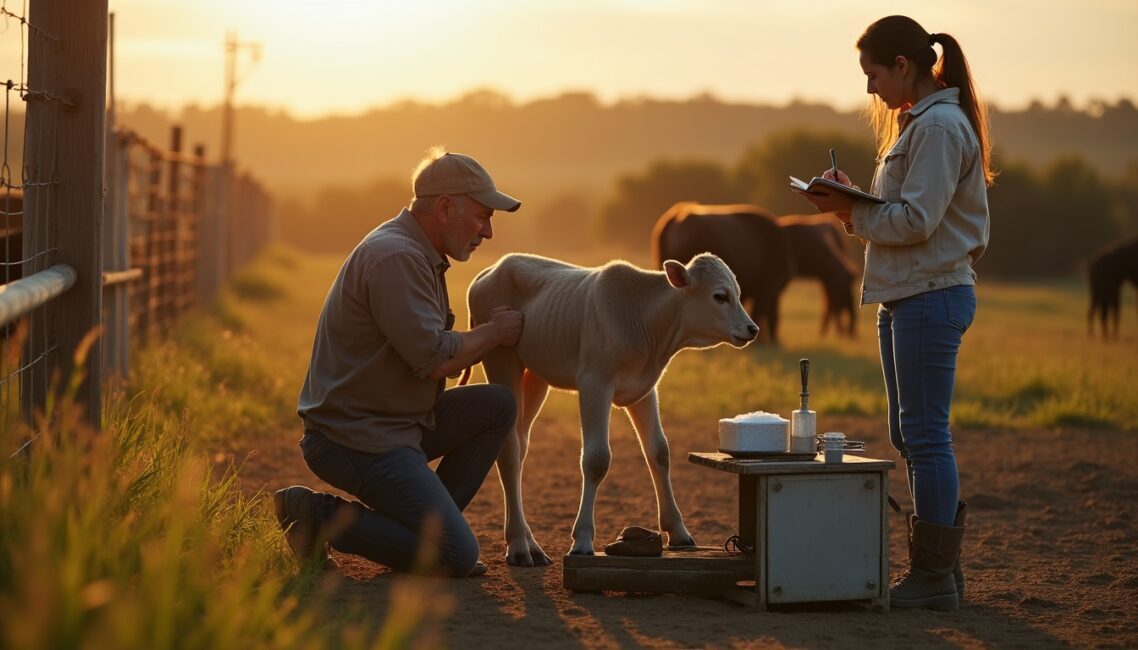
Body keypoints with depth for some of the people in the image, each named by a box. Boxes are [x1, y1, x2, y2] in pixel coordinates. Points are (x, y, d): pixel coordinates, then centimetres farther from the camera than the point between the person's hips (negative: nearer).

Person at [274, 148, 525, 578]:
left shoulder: (419, 256, 17)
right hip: (354, 439, -10)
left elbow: (433, 356, 23)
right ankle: (318, 517, -6)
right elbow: (434, 359, -22)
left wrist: (491, 337, 9)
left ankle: (430, 524, 8)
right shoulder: (394, 257, -18)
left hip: (394, 424, 10)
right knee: (458, 558, -14)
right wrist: (492, 333, -5)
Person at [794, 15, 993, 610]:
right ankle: (940, 568, 19)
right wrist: (851, 204, 3)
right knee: (909, 435, 13)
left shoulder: (940, 126, -13)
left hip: (931, 294, -11)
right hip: (905, 296, 11)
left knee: (925, 435, -7)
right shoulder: (915, 124, 18)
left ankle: (934, 577, -3)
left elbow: (916, 221, -20)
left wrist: (850, 210, -10)